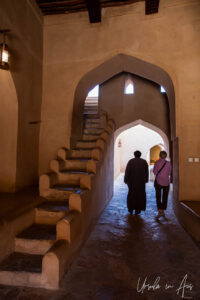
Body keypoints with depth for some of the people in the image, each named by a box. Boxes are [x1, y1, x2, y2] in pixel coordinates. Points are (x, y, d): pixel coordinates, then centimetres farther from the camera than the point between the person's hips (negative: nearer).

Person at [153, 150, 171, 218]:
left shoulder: (157, 163, -8)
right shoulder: (168, 163, -3)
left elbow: (155, 172, -7)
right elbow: (169, 173, 3)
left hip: (158, 181, -2)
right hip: (166, 182, 2)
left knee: (158, 197, 4)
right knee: (165, 197, 15)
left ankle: (159, 211, -11)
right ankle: (163, 211, 21)